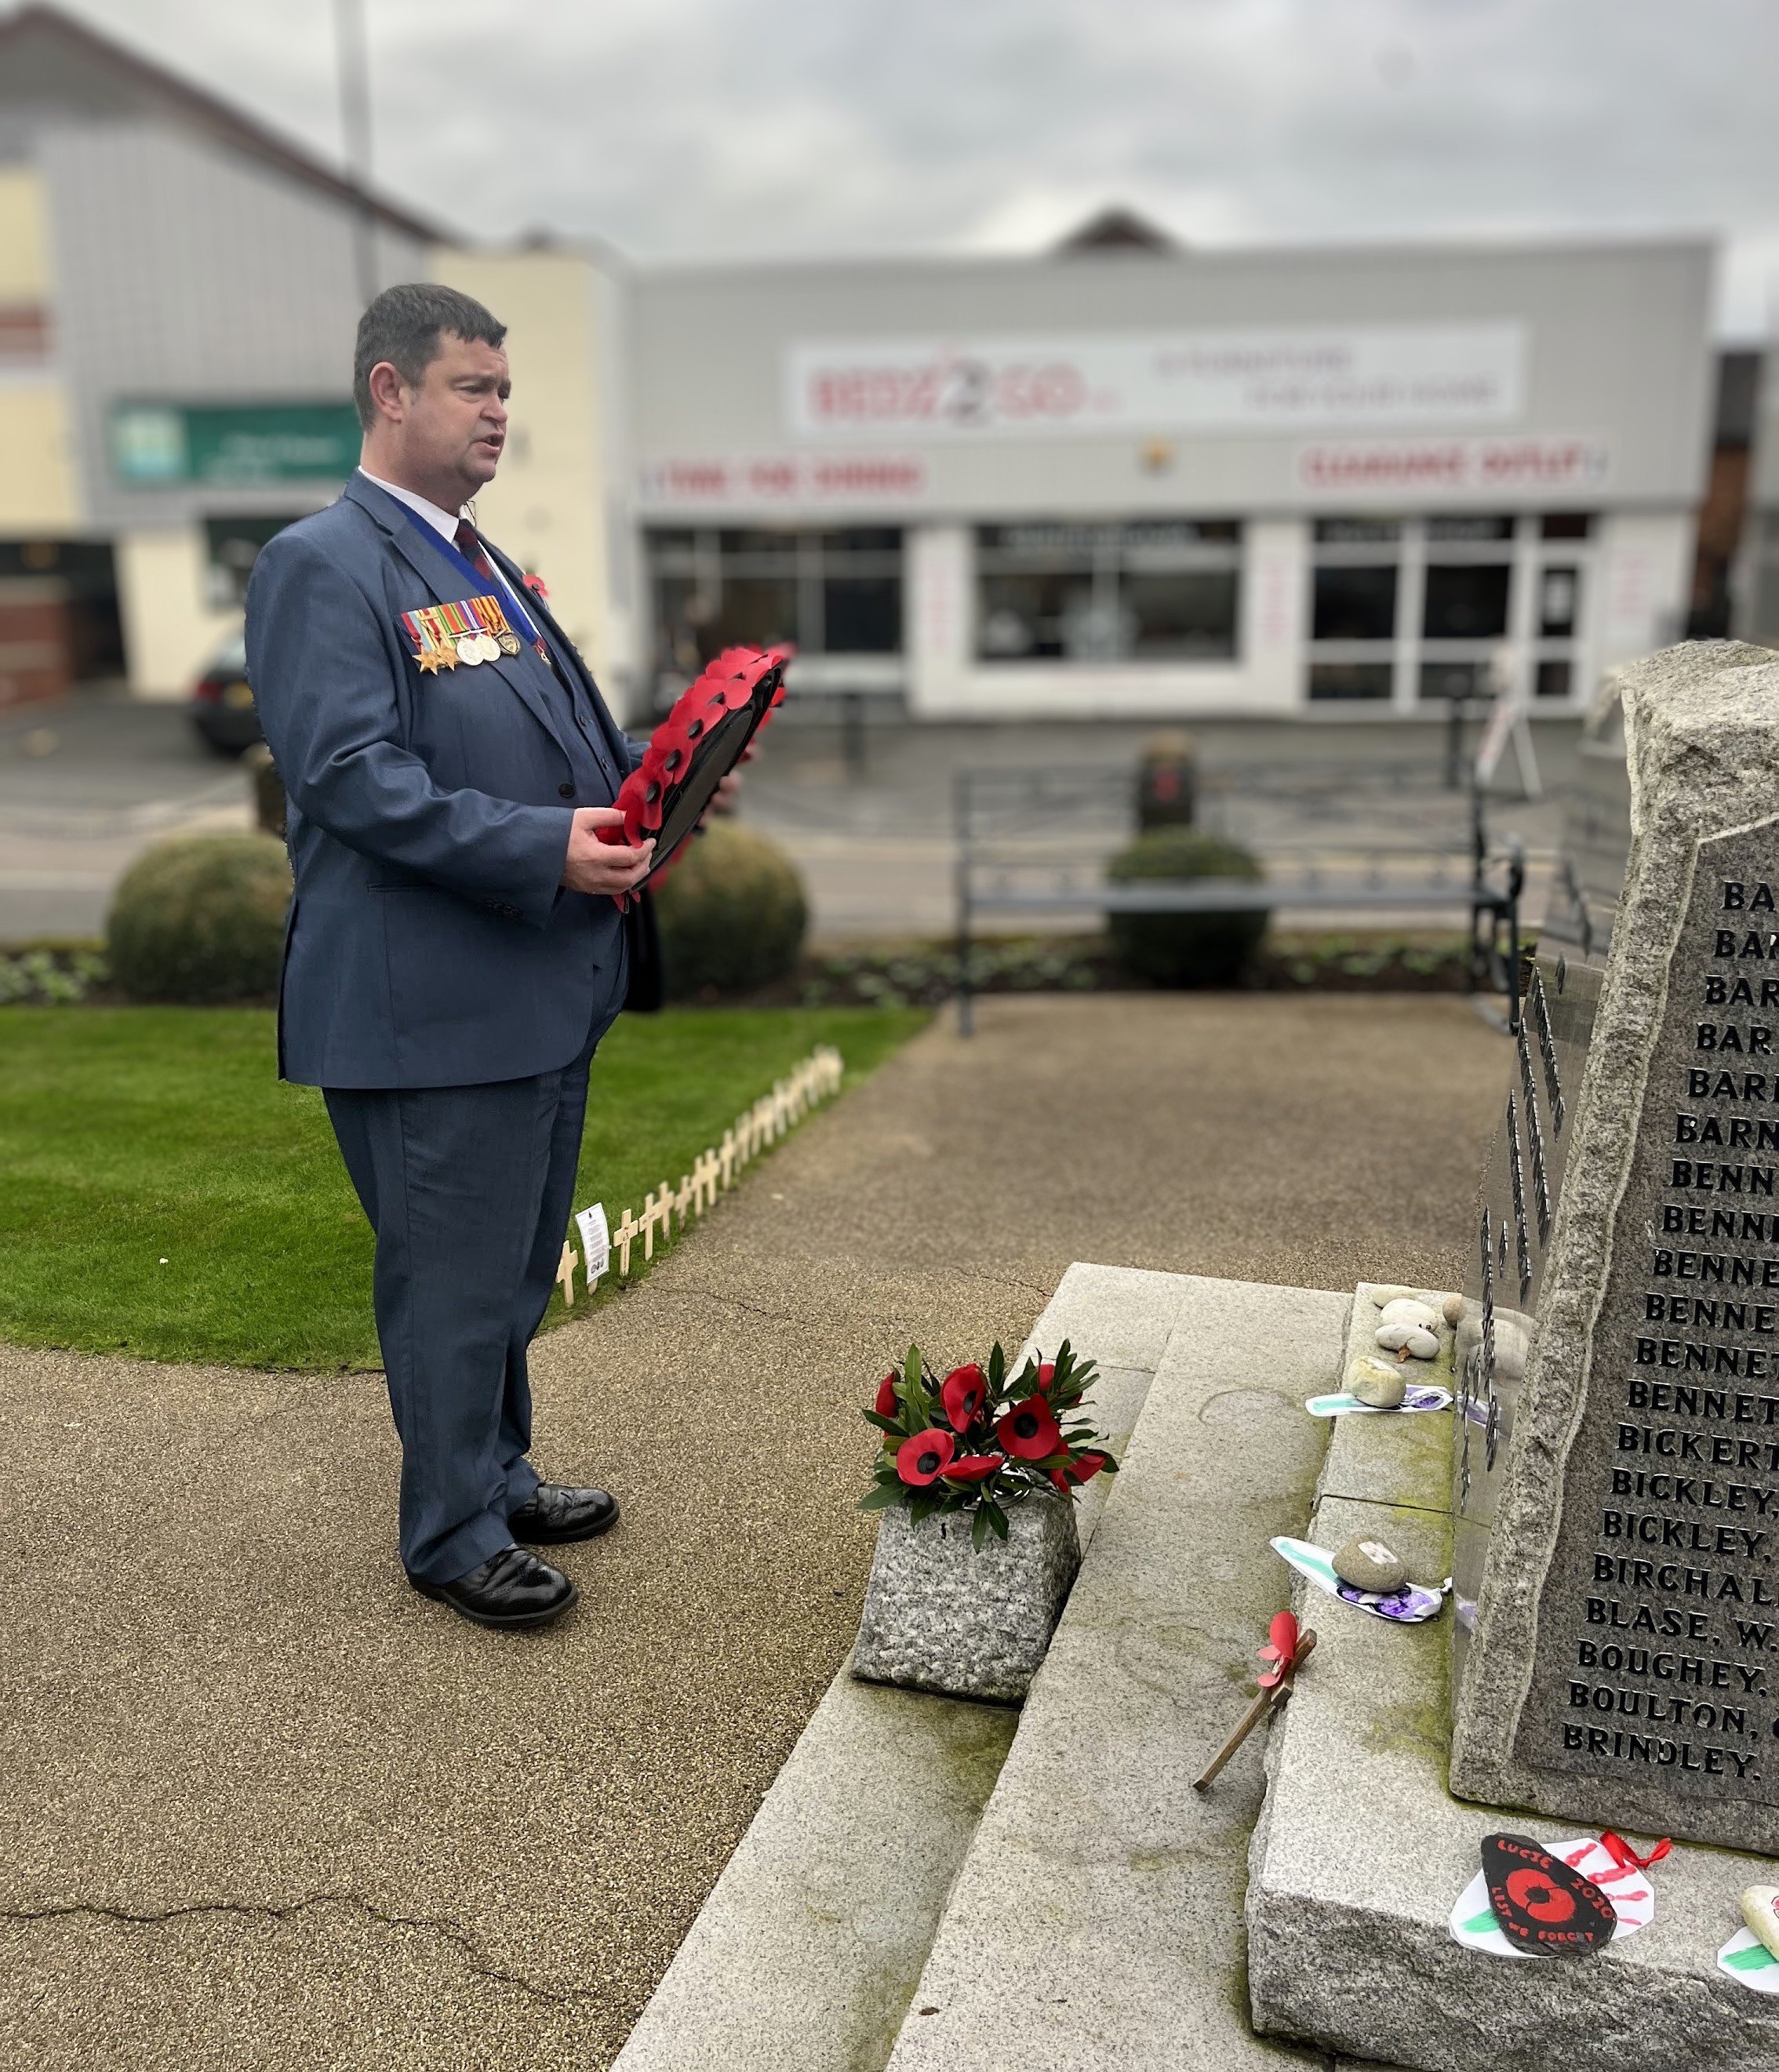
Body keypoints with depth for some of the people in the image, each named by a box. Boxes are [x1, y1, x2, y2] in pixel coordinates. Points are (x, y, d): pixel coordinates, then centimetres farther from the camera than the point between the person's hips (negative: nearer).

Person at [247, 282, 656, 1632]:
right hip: (434, 1003, -9)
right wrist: (544, 849, -26)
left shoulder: (491, 570, 18)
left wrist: (652, 779, 4)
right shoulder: (322, 564, -10)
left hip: (549, 989, 9)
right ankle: (453, 1533, 23)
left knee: (518, 1267, 20)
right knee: (454, 1277, 4)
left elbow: (563, 736, 24)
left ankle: (499, 1474, 39)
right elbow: (352, 776, -20)